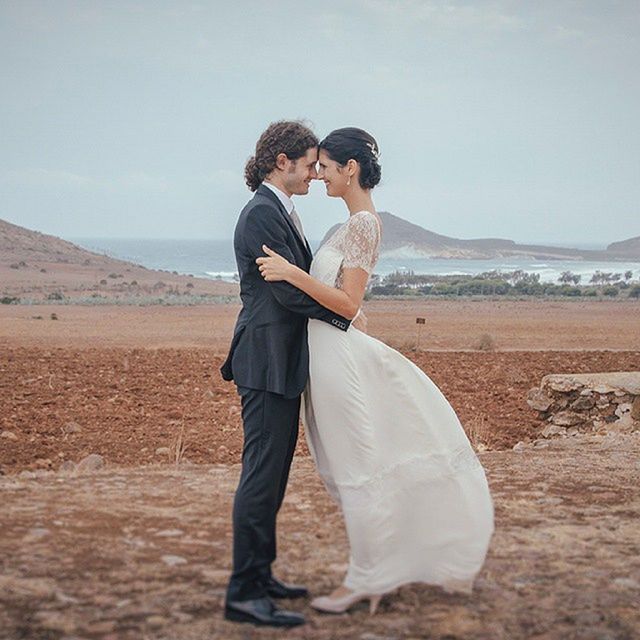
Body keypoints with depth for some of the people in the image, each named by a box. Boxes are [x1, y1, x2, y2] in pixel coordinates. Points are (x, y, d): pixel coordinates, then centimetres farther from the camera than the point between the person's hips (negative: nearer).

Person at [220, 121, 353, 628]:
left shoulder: (279, 211, 18)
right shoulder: (262, 214, -15)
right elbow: (290, 289, -19)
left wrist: (339, 306, 9)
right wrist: (346, 317, -11)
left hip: (283, 362, 11)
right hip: (268, 362, -11)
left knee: (273, 473, 14)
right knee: (262, 474, -9)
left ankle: (260, 575, 23)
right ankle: (244, 593, -5)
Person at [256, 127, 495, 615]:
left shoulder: (363, 224, -15)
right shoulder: (358, 222, 14)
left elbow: (348, 303, -22)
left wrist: (292, 273, -28)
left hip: (340, 356, -10)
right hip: (330, 352, 10)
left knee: (357, 468, 0)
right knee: (352, 468, 16)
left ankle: (365, 580, 10)